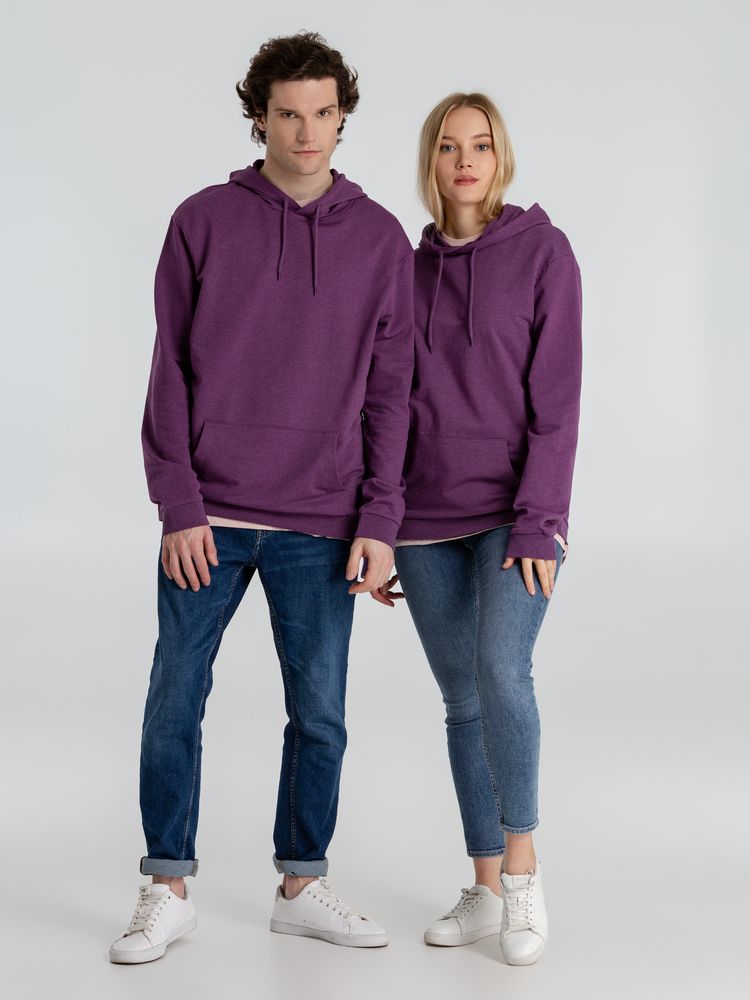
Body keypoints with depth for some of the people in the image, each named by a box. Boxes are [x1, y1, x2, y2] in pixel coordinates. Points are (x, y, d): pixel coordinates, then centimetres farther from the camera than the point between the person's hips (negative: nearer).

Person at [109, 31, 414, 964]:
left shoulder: (381, 239, 4)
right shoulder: (203, 221, 1)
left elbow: (388, 391, 4)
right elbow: (171, 372, -1)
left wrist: (378, 523, -3)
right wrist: (179, 506, -7)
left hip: (321, 527, 1)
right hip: (210, 518, -1)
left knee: (319, 714, 7)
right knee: (175, 703, 4)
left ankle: (301, 887, 23)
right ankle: (168, 894, 17)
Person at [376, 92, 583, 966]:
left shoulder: (544, 252, -5)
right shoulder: (412, 270, 9)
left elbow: (556, 398, -10)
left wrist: (538, 524, -18)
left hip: (518, 512, -4)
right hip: (430, 518, 5)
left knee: (501, 669, -25)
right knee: (464, 701, 6)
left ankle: (522, 875, -13)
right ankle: (487, 892, 15)